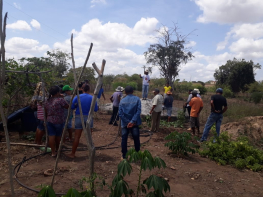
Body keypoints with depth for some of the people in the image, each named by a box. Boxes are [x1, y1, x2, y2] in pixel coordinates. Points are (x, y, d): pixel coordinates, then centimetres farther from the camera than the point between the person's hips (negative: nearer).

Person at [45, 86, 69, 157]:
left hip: (49, 121, 5)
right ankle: (57, 149, 32)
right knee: (58, 136, 14)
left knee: (51, 136, 4)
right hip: (58, 121, -4)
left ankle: (53, 152, 8)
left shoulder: (48, 101, 6)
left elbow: (46, 112, 13)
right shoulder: (60, 100, -14)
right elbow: (68, 107, -4)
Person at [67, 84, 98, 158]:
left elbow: (72, 107, -5)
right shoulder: (92, 98, -5)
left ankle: (72, 154, 10)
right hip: (88, 118, 0)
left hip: (79, 117, 0)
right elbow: (95, 109, -4)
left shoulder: (77, 97, -4)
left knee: (77, 136, 4)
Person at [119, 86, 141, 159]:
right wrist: (132, 121, -17)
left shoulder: (122, 100, 0)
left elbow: (120, 113, -9)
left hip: (125, 123, 1)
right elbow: (138, 111, -15)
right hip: (135, 123, -1)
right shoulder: (137, 99, -4)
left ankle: (124, 155, 19)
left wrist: (127, 122, -10)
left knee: (124, 139, 11)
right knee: (136, 139, 12)